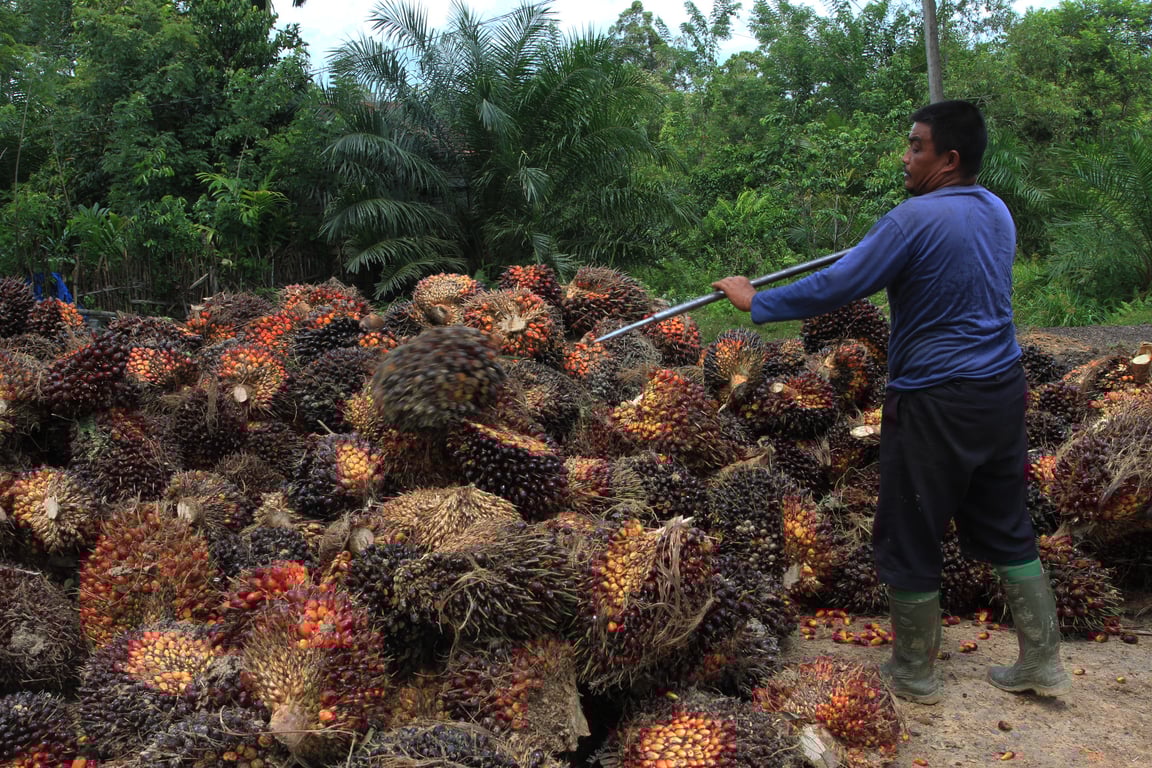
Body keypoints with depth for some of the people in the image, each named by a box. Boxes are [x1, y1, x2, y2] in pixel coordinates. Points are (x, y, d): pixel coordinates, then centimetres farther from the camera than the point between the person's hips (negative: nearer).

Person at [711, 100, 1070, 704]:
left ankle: (913, 675, 21)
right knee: (1005, 529, 19)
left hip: (936, 404, -8)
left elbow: (834, 289, -19)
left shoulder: (916, 219, -17)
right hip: (1002, 389, 8)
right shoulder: (996, 211, 8)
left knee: (908, 541, 7)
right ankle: (1043, 663, 25)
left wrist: (755, 302, -9)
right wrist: (891, 240, 35)